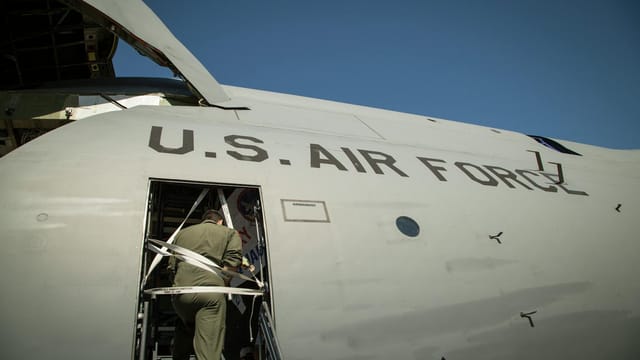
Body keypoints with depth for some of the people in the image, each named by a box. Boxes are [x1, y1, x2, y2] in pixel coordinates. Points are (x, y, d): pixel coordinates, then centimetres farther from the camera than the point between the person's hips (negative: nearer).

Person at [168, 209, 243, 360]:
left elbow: (171, 266, 23)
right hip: (211, 293, -4)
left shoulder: (182, 233, 26)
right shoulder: (230, 233, 15)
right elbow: (232, 261, -2)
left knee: (185, 328, 32)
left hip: (180, 291, 4)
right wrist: (222, 285, 7)